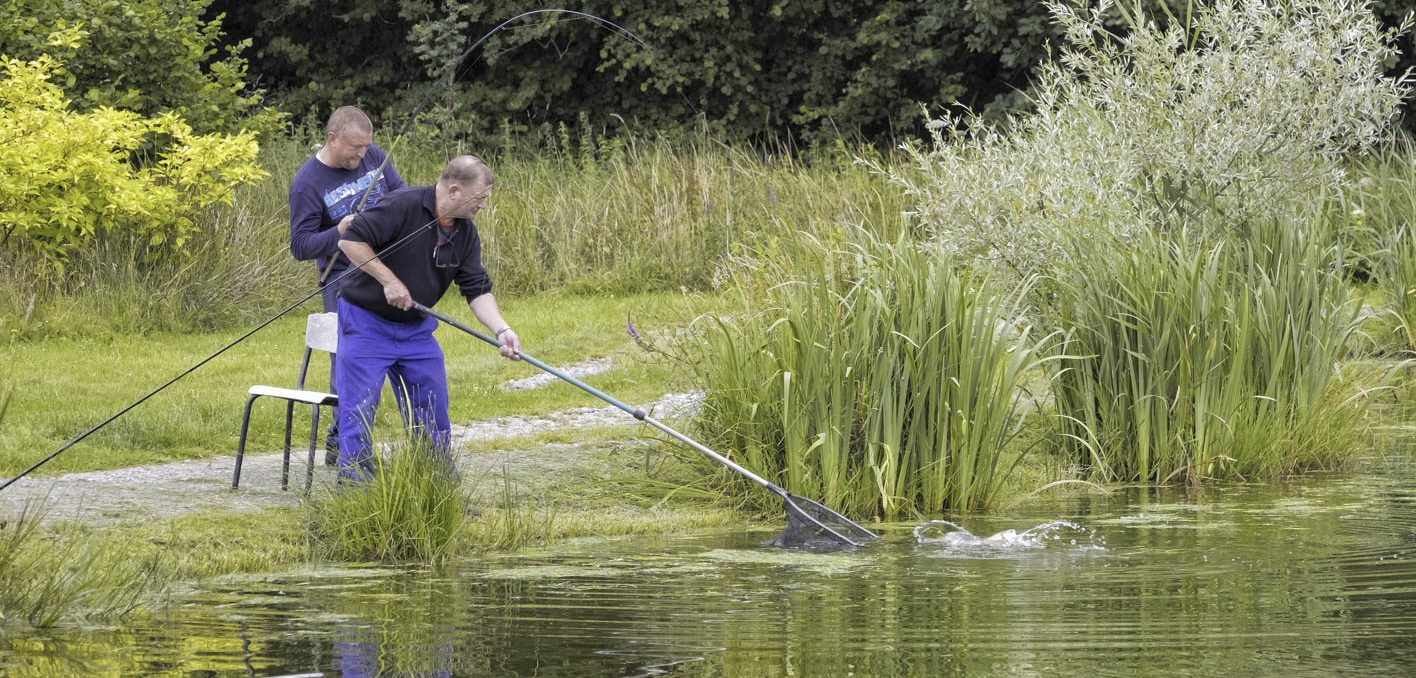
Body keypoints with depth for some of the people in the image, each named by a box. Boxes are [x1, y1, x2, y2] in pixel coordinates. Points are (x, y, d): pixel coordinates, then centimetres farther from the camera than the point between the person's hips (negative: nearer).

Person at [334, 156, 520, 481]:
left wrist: (501, 330, -16)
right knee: (358, 414, -7)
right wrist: (389, 280, -23)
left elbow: (477, 290, -1)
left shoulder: (465, 233, 0)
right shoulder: (402, 206, -21)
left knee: (433, 416, 7)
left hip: (416, 330, 7)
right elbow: (350, 240, -23)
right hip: (367, 323, -7)